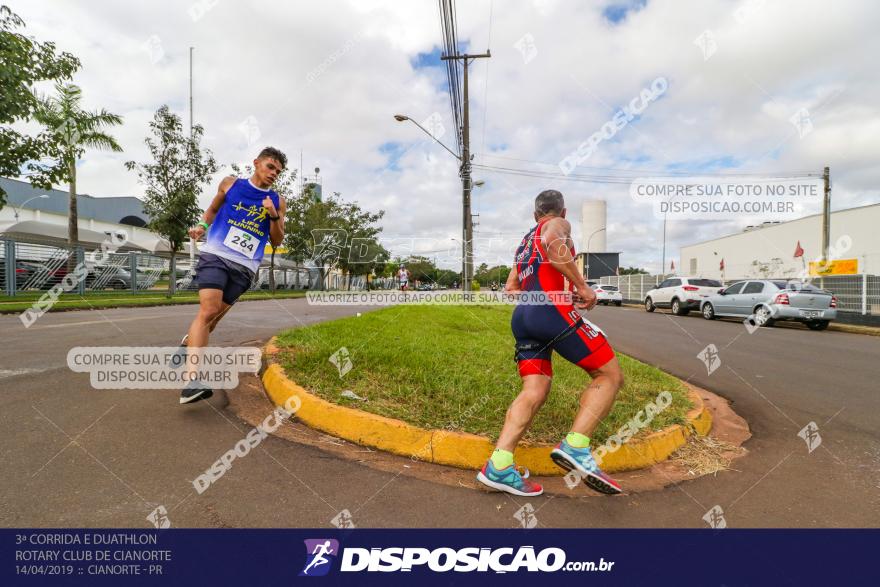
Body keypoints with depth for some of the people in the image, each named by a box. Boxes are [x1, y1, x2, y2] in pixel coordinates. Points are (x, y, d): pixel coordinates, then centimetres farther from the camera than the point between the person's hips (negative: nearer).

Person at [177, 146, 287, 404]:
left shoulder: (278, 202, 10)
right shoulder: (230, 184, 9)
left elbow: (277, 241, 9)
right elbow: (212, 209, 23)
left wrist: (274, 216, -7)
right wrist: (202, 225, 4)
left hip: (244, 268, 3)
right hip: (215, 255, -2)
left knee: (214, 316, 9)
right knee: (208, 310, -20)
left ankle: (188, 343, 39)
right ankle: (191, 380, -26)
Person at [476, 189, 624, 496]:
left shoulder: (525, 241, 31)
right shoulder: (559, 224, 10)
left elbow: (511, 287, 31)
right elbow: (552, 241, -16)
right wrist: (582, 286, -12)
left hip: (521, 316, 8)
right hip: (552, 309, -7)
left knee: (534, 392, 3)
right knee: (610, 375, 2)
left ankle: (498, 467, -6)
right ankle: (575, 446, -12)